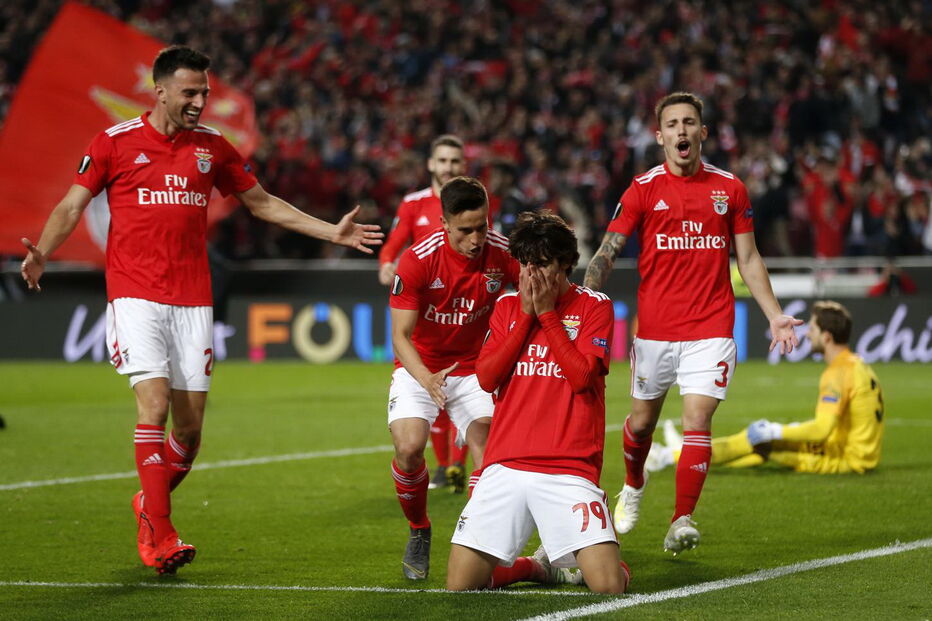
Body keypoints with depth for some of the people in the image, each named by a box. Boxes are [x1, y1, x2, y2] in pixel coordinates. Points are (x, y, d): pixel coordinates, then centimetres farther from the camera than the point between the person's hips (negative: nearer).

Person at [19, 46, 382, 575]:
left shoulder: (212, 147, 10)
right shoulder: (116, 142, 0)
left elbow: (262, 202, 20)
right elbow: (73, 205, 2)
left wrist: (333, 232, 15)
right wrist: (43, 252, -16)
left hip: (193, 299, 4)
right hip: (135, 295, -3)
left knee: (190, 427, 0)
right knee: (154, 404, -18)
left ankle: (151, 504, 28)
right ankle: (159, 539, -15)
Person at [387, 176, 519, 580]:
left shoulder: (504, 254, -15)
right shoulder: (418, 261, -22)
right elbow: (401, 335, -21)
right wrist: (426, 379, -39)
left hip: (473, 368, 1)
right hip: (420, 368, -1)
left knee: (487, 451, -21)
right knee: (409, 447, -23)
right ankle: (419, 533, 4)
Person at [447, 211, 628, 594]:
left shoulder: (594, 306, 3)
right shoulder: (508, 306, 14)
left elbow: (582, 377, -11)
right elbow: (486, 378, 2)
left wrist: (547, 313, -7)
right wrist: (526, 315, -3)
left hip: (569, 471, -3)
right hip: (505, 467, 3)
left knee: (609, 587, -17)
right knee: (459, 586, -6)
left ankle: (567, 560, 19)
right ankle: (538, 566, 22)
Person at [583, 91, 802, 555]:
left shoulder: (729, 188, 5)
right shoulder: (643, 189, -1)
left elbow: (748, 260, 12)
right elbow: (607, 252, -3)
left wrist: (774, 316, 5)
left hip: (711, 326, 0)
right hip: (655, 326, 0)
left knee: (697, 421, -12)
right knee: (643, 419, 12)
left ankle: (681, 522, -11)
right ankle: (633, 486, 43)